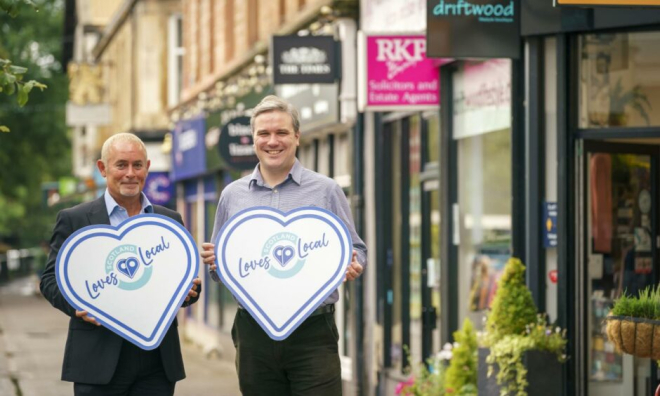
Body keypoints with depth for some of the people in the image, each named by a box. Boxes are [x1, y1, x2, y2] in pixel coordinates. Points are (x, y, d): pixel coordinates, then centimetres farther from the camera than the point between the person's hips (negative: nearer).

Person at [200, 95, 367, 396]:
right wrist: (215, 262, -6)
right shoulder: (232, 196, 11)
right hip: (254, 335, 3)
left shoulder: (325, 191, 4)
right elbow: (220, 269, 17)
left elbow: (355, 249, 8)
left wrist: (353, 265, -15)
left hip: (313, 334, -2)